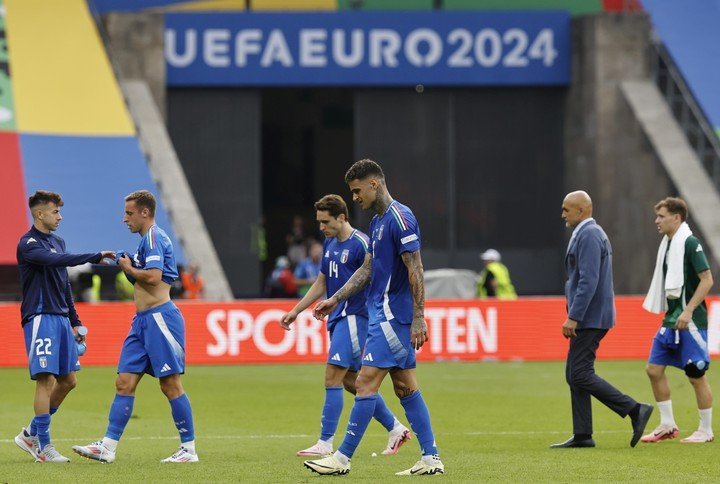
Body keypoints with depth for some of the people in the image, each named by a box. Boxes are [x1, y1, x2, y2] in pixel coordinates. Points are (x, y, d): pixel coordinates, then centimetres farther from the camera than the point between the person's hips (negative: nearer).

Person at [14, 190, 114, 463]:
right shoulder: (28, 244, -9)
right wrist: (95, 257, -29)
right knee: (46, 379, -11)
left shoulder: (57, 242, 18)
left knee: (67, 380, 8)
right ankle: (43, 446, -6)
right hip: (40, 318, -9)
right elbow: (56, 260, -28)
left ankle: (32, 434, 19)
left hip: (61, 318, 9)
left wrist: (74, 321, 22)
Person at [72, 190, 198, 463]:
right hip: (143, 319, 10)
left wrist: (129, 269, -7)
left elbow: (154, 277, -23)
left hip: (159, 317, -10)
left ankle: (189, 449, 0)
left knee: (170, 384, -6)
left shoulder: (153, 237, -11)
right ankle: (108, 446, 2)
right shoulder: (147, 240, 20)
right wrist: (129, 268, 9)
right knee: (124, 382, 4)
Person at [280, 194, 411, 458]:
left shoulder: (360, 244, -13)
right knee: (350, 381, 12)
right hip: (337, 318, 9)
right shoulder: (329, 245, 13)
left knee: (333, 377, -13)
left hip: (354, 317, -9)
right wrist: (295, 311, 21)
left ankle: (325, 443, -11)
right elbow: (321, 283, 23)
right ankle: (396, 429, 22)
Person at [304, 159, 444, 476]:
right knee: (405, 387, 9)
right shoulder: (377, 222, 16)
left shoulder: (400, 218, -15)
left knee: (365, 384, -8)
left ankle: (343, 458, -6)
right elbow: (367, 270, 24)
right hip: (383, 315, 10)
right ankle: (431, 459, 10)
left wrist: (418, 319, -21)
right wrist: (334, 300, 21)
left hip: (393, 316, -10)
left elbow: (415, 270, -18)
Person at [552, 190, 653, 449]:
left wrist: (573, 317, -25)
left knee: (581, 375, -11)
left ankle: (635, 410, -11)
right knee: (574, 375, 9)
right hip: (591, 318, 11)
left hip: (589, 318, -11)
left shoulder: (588, 236, -15)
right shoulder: (593, 234, 18)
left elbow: (588, 281, -24)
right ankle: (582, 435, 8)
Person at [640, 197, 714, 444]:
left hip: (690, 321, -9)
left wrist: (688, 312, -21)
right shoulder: (667, 244, 12)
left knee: (696, 375, -2)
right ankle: (667, 426, 14)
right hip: (671, 320, 9)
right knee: (654, 368, 5)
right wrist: (669, 313, 18)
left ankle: (706, 430, 8)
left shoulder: (690, 243, -13)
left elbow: (707, 280, -17)